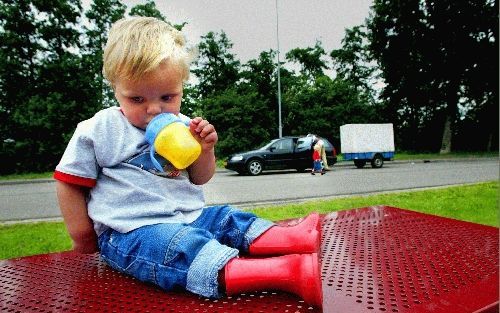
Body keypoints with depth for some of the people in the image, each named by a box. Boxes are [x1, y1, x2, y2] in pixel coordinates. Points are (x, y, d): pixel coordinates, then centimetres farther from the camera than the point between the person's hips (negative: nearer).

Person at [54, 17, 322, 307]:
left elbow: (199, 179, 12)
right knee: (185, 246, -32)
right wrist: (83, 235, 4)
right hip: (130, 232, -8)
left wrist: (205, 151, -8)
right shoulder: (97, 131, -6)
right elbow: (70, 183, 2)